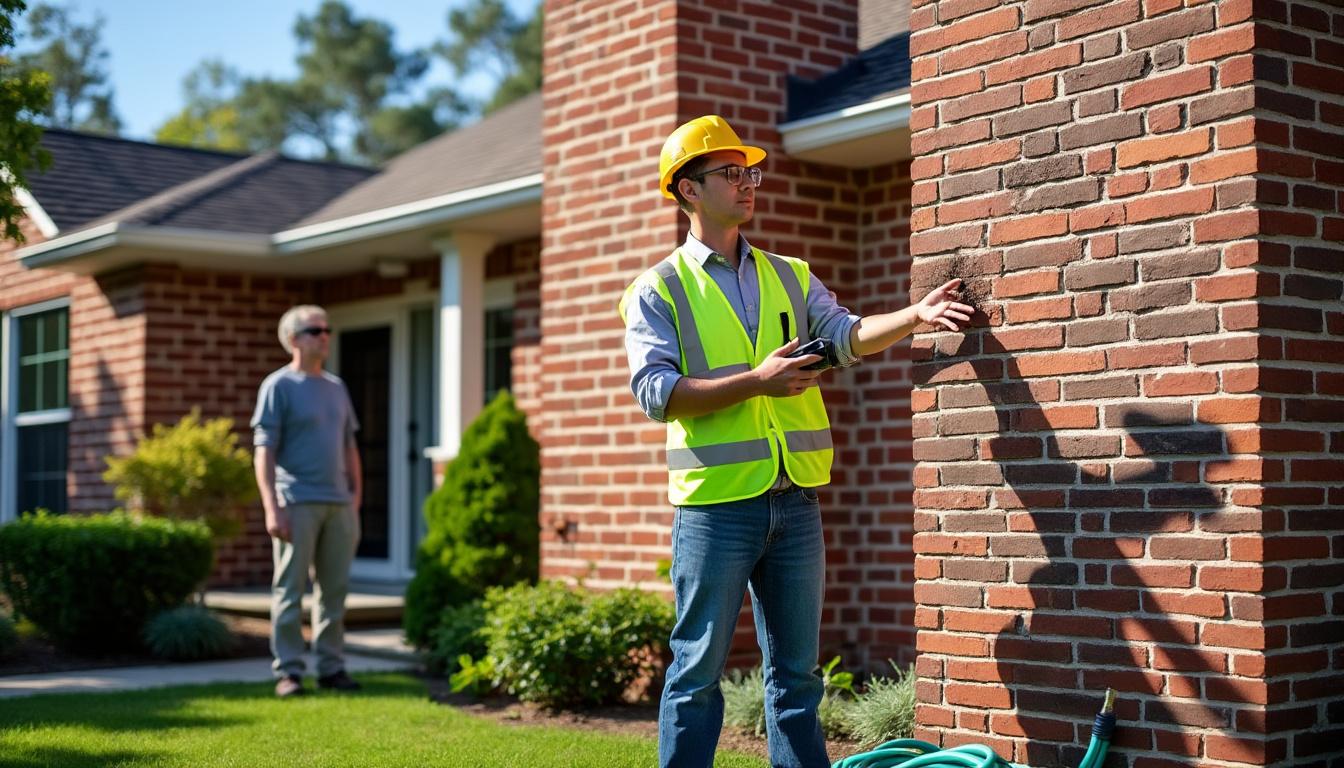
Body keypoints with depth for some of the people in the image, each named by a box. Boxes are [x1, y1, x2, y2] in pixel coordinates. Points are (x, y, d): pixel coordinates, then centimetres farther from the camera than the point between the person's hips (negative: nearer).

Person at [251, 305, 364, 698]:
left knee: (334, 590, 6)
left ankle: (331, 667, 13)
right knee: (290, 589, -2)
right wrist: (271, 508, -14)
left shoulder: (336, 387, 18)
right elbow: (264, 451, -6)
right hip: (297, 503, -5)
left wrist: (355, 499, 13)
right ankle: (287, 671, 2)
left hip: (338, 504, 6)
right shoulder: (278, 386, 0)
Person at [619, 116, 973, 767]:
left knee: (796, 671, 12)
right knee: (698, 671, 2)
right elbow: (654, 391, -12)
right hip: (715, 506, -4)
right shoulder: (659, 291, 1)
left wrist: (915, 315, -16)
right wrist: (755, 381, -19)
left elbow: (847, 336, 1)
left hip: (795, 502, 5)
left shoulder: (791, 278, 15)